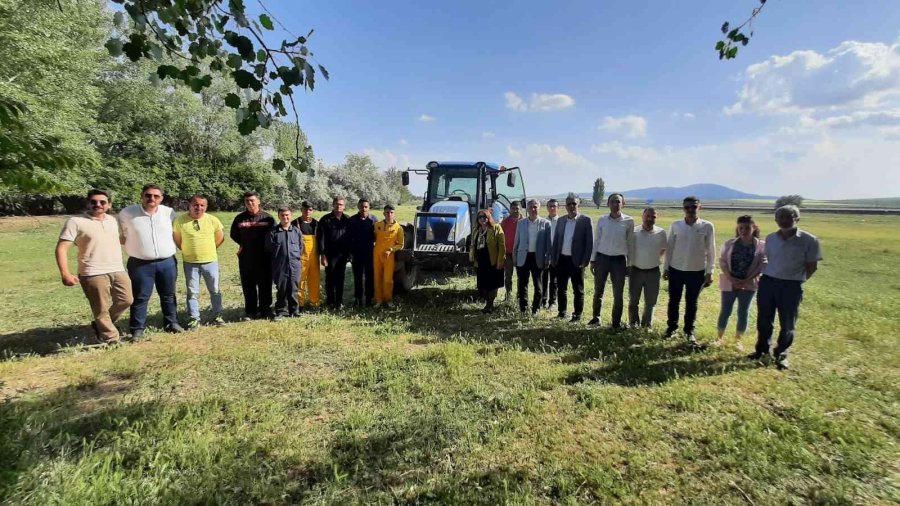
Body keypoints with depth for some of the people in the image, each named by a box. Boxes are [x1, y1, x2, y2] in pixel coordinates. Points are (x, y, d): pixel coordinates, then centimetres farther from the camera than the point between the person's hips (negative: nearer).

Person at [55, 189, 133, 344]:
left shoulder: (112, 220, 13)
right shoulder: (75, 222, -5)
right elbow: (61, 248, -9)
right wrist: (65, 273, -18)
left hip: (118, 270, 6)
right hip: (93, 274, -5)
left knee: (125, 301, 9)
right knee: (101, 309, 2)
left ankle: (101, 325, 31)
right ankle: (110, 339, 16)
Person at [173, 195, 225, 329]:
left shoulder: (212, 220, -4)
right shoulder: (180, 220, -6)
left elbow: (220, 237, 8)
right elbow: (177, 239, 7)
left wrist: (209, 249, 8)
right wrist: (187, 250, 7)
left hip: (210, 261, 1)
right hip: (190, 262, 0)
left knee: (215, 290, 9)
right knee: (192, 292, 6)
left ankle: (217, 316, 21)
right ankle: (194, 319, 16)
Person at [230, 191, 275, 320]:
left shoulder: (267, 218, -1)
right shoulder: (239, 218, 6)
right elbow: (234, 235, 19)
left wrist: (267, 246, -4)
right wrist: (244, 244, 8)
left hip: (264, 258, -2)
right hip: (245, 258, 2)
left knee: (265, 285, 5)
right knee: (248, 286, 8)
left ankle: (265, 311, 16)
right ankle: (250, 312, 18)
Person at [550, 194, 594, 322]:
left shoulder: (586, 220, -4)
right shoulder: (561, 220, 10)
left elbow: (590, 242, -7)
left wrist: (585, 260, -12)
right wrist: (553, 258, 7)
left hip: (576, 261, -4)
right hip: (562, 259, 5)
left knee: (578, 290, 6)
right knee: (561, 288, 12)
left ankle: (577, 315, 17)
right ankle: (562, 312, 26)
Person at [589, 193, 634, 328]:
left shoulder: (629, 221, -5)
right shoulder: (602, 220, -1)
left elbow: (630, 243, 2)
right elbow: (596, 240, 5)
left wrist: (629, 263, 3)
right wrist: (593, 260, 5)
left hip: (619, 260, -1)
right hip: (601, 258, 1)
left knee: (618, 294, 7)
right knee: (598, 290, 12)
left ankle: (616, 322, 21)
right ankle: (596, 316, 30)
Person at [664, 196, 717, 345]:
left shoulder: (707, 227, -5)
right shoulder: (675, 225, -2)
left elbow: (711, 250, -1)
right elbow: (669, 247, 5)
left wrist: (709, 272, -3)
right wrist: (666, 267, 5)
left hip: (697, 271, -1)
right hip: (676, 269, 1)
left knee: (691, 303, 9)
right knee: (674, 300, 10)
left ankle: (689, 331, 22)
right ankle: (671, 327, 26)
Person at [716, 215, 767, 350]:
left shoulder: (761, 245, -4)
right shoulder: (729, 243, -1)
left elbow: (762, 265, -6)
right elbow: (722, 261, -2)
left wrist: (746, 281, -14)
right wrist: (731, 279, -14)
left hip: (748, 285, 0)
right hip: (729, 283, 1)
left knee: (743, 313, 9)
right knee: (725, 311, 6)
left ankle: (738, 339, 23)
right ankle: (720, 337, 20)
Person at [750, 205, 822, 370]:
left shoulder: (809, 240, -7)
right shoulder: (770, 238, 4)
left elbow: (812, 266, -1)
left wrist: (796, 280, 1)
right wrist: (770, 277, 11)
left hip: (791, 286, -3)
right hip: (767, 282, 3)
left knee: (787, 324, 9)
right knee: (764, 320, 12)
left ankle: (781, 354, 26)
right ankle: (762, 349, 30)